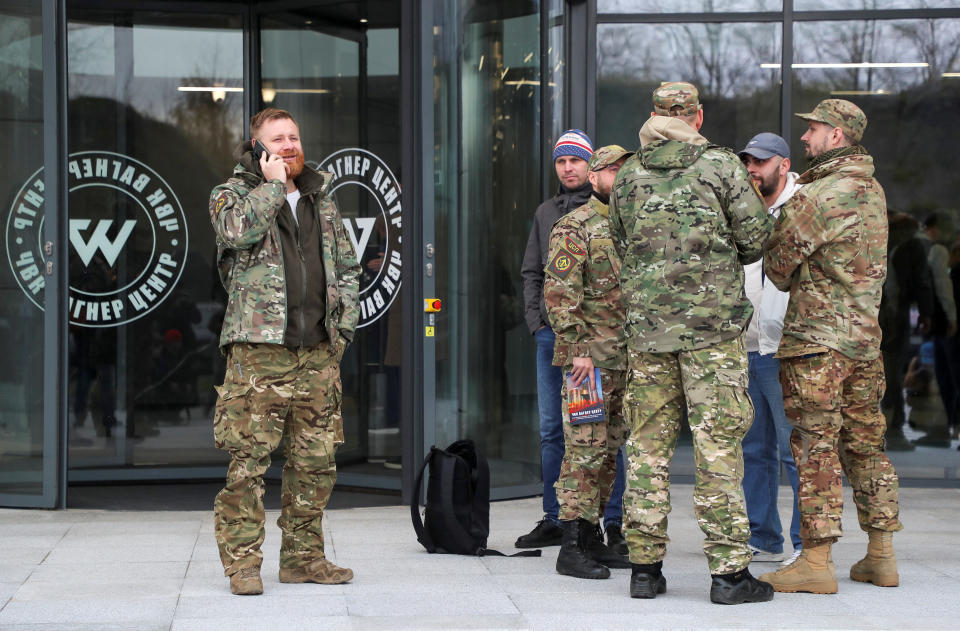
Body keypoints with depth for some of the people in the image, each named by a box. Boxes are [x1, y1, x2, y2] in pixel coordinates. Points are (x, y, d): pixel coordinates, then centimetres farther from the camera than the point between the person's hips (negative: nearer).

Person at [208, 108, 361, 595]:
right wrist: (272, 183, -9)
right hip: (259, 349, -5)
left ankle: (303, 558, 17)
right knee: (248, 458, -8)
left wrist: (344, 324, 11)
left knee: (316, 460, 7)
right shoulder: (232, 193, 3)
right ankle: (242, 563, -2)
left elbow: (347, 266, 23)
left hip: (318, 351, 5)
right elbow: (240, 230, -21)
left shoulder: (321, 199, 19)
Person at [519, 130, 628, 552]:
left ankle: (613, 521, 0)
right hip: (552, 334, 5)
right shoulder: (545, 213, 16)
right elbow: (531, 272, 20)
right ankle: (554, 520, 14)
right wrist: (535, 319, 7)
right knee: (552, 430, 7)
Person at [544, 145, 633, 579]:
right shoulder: (574, 227, -6)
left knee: (608, 452, 10)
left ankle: (592, 538, 17)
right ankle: (572, 548, -7)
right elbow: (560, 293, -14)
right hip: (590, 358, -8)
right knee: (585, 450, -9)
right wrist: (576, 350, -19)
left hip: (628, 359, 8)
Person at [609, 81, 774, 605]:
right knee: (718, 443, -2)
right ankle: (729, 570, -2)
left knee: (648, 444, 8)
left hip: (646, 325, 3)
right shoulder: (721, 165, -4)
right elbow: (755, 237, -1)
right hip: (712, 324, -3)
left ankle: (645, 565, 9)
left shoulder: (628, 176, 7)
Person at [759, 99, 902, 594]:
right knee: (864, 443, 13)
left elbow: (777, 263, -8)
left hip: (816, 336, -8)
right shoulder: (872, 190, 11)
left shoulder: (817, 196, -15)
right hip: (865, 334, 8)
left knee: (815, 447, -5)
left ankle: (816, 560, -4)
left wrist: (791, 282, 13)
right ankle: (880, 555, 16)